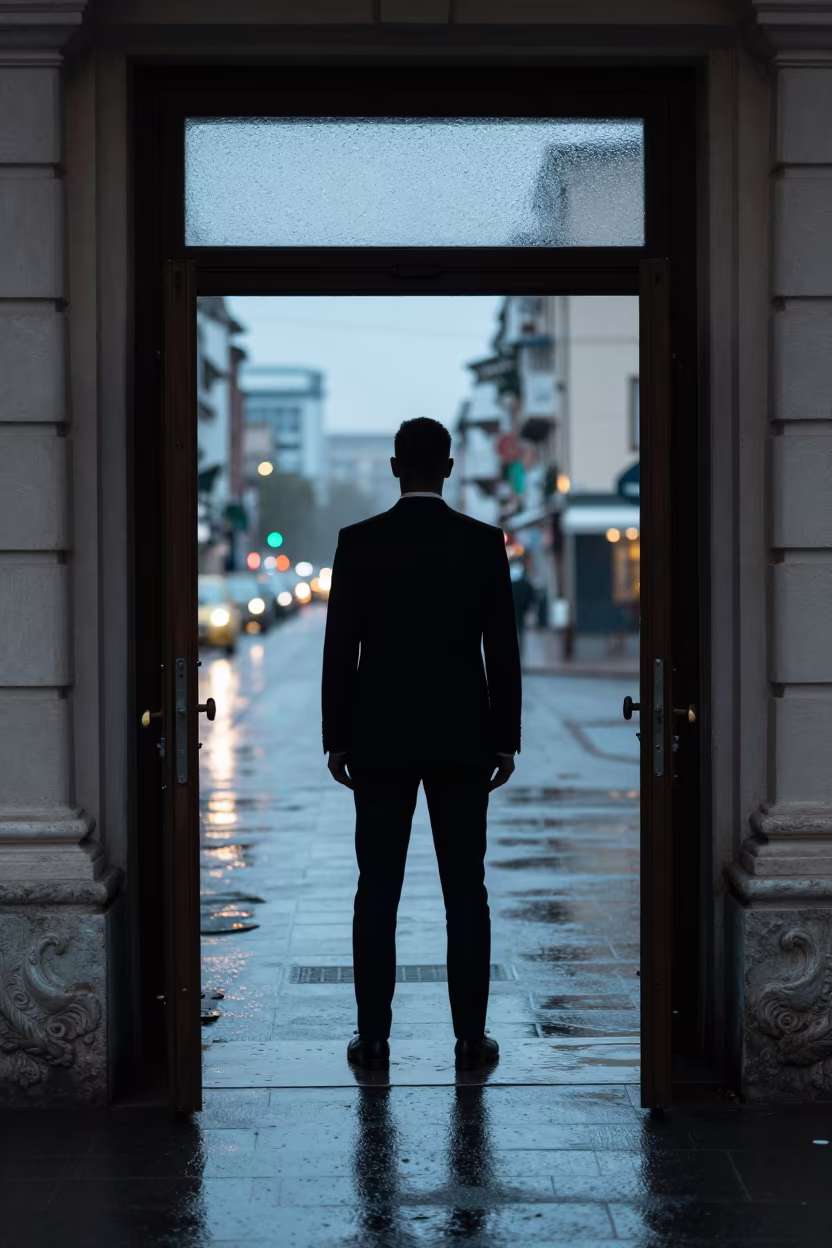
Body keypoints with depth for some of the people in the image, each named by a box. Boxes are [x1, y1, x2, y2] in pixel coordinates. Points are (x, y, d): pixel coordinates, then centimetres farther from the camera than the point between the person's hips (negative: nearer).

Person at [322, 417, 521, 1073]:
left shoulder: (359, 541, -5)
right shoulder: (485, 541, -3)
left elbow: (340, 648, -5)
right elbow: (503, 650, -2)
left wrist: (336, 739, 4)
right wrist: (506, 740, 6)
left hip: (380, 737, 0)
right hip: (462, 737, 0)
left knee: (378, 892, 5)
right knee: (466, 891, 6)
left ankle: (374, 1038, 7)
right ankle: (471, 1037, 8)